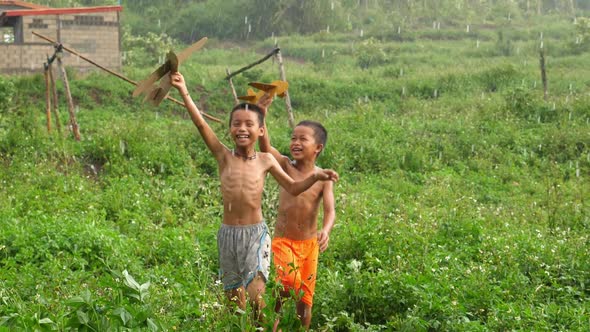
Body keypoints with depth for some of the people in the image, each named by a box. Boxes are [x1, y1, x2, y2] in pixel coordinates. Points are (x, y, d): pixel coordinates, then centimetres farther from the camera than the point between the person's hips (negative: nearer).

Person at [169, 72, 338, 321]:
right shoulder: (224, 156, -4)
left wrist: (315, 176, -9)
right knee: (234, 297, 11)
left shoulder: (265, 161, 0)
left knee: (255, 293, -13)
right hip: (228, 234, 1)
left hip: (256, 234, -1)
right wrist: (184, 93, -26)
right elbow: (201, 125, -16)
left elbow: (293, 188, 9)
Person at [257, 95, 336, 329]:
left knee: (304, 299, 7)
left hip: (309, 244, 2)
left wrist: (325, 231, -35)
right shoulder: (286, 167, -5)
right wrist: (261, 115, -37)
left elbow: (330, 210, -14)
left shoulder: (323, 178, -4)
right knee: (287, 283, -24)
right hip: (282, 241, -2)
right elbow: (265, 146, -22)